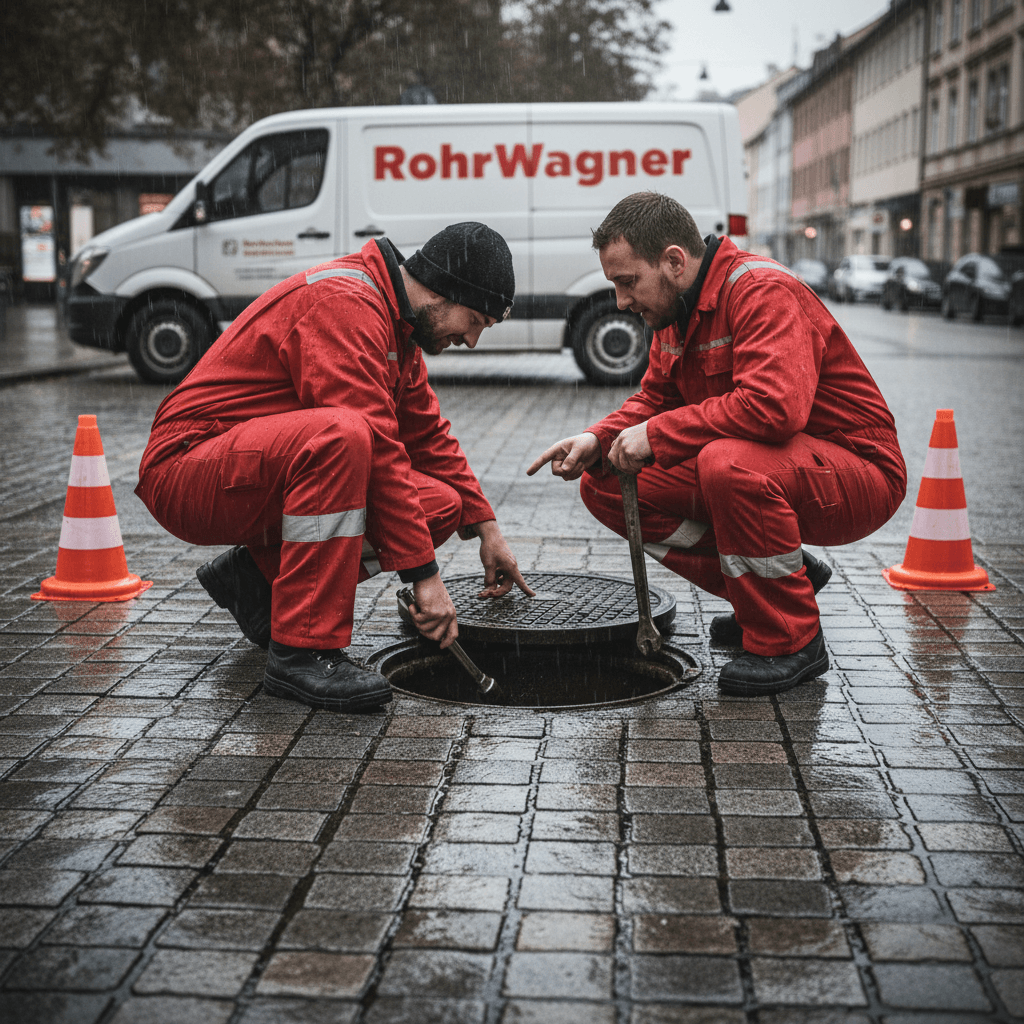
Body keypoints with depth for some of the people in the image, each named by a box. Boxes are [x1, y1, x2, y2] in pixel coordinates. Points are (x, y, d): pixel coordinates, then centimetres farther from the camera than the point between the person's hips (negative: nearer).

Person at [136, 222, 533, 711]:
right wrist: (424, 574, -25)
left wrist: (486, 528, 15)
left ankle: (260, 573, 9)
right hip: (186, 471, -9)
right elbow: (373, 445, -26)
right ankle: (302, 652, -29)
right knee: (340, 436, -38)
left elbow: (426, 433, 21)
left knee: (441, 502, -4)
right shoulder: (345, 303, -20)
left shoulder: (393, 322, 11)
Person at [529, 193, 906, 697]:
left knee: (729, 462, -40)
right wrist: (598, 439, -6)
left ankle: (790, 640, -17)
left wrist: (657, 434, -27)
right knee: (605, 485, -2)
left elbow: (774, 405, -37)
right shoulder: (677, 311, 6)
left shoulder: (762, 291, -22)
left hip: (858, 473, -9)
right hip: (761, 468, 9)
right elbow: (655, 399, 15)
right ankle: (777, 580, 6)